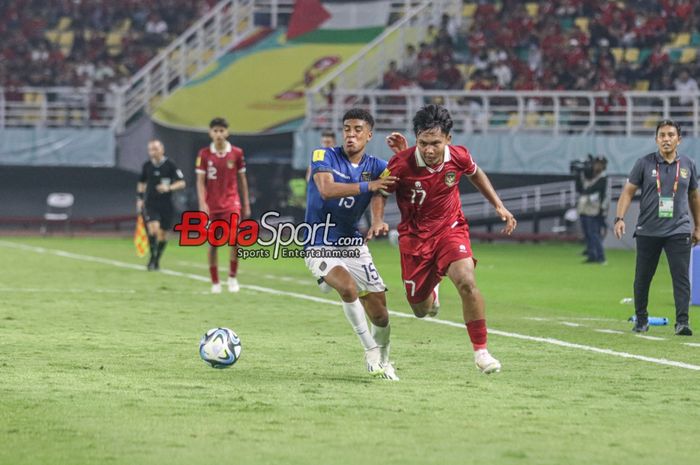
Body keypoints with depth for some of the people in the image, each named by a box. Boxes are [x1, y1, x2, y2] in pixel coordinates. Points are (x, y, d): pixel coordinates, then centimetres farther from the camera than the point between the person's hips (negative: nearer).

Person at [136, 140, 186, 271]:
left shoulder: (170, 165, -5)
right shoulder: (147, 165, 4)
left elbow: (182, 183, -4)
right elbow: (141, 183, 20)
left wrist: (169, 187, -21)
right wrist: (139, 198, 10)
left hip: (166, 205, -1)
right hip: (150, 204, 1)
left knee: (163, 234, 7)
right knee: (153, 229, -21)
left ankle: (157, 260, 24)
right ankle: (152, 258, -9)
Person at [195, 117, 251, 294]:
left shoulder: (236, 153, 2)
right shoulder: (204, 154, -1)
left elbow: (242, 179, 9)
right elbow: (200, 181, -1)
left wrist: (246, 204, 9)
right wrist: (202, 203, -13)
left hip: (231, 202, 0)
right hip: (211, 205, 0)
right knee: (212, 243, 3)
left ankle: (232, 277, 1)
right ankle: (215, 282, 11)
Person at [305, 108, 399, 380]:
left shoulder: (374, 166, 4)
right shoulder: (324, 157, -8)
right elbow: (326, 189, -25)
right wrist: (368, 186, -30)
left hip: (353, 245, 4)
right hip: (320, 246, -4)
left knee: (380, 314, 2)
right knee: (348, 287, -33)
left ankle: (383, 362, 30)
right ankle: (371, 350, -16)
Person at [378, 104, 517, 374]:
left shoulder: (458, 157, -14)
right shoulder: (402, 163, -23)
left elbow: (476, 175, 10)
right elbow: (381, 192, -6)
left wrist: (499, 206, 9)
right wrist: (378, 221, -25)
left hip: (451, 228, 0)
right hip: (414, 235, 0)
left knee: (466, 281, -28)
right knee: (421, 310, 11)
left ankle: (480, 351, -15)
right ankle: (430, 291, 53)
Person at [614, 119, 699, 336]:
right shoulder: (644, 163, 0)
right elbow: (628, 191, 0)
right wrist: (620, 218, -13)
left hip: (679, 231, 0)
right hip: (647, 232, 0)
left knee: (681, 277, -9)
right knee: (642, 277, 6)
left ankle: (682, 321, -12)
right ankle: (641, 320, 21)